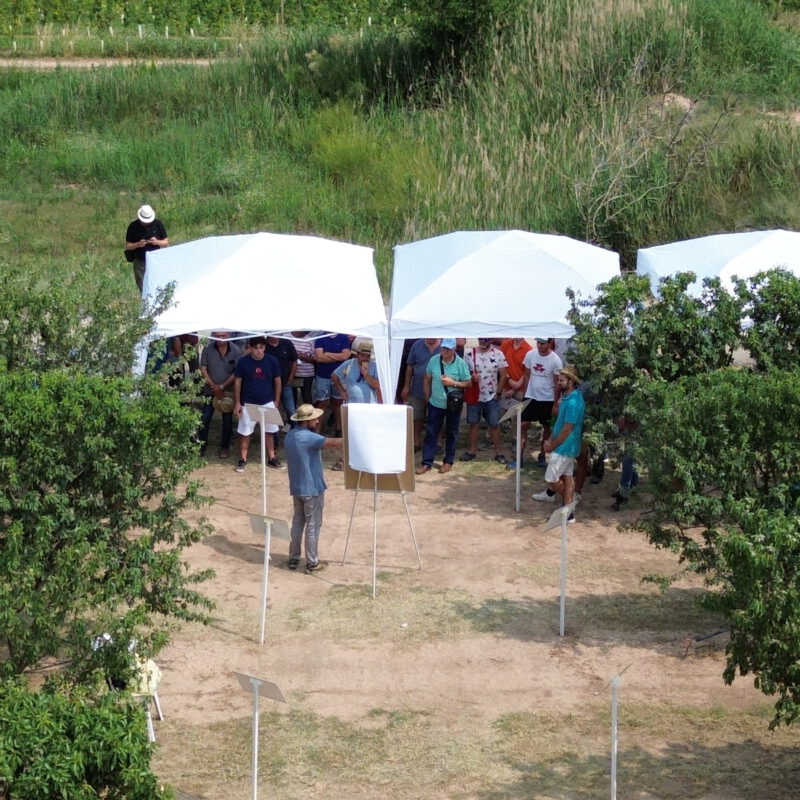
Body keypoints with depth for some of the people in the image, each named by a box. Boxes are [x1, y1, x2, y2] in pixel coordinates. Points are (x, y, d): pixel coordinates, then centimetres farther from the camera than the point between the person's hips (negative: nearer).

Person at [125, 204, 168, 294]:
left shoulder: (158, 224, -3)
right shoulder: (133, 227, -6)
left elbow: (166, 243, 3)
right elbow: (128, 246, -1)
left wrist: (157, 242, -18)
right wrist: (138, 244, -22)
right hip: (140, 262, 0)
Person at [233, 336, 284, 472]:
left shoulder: (272, 361, -6)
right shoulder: (243, 362, -9)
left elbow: (277, 382, 3)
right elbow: (237, 382, -1)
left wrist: (276, 402, 2)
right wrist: (237, 403, -3)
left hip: (268, 403, 1)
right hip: (248, 403, -1)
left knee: (269, 431, 10)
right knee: (245, 432, 4)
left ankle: (271, 458, 20)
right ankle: (243, 460, 14)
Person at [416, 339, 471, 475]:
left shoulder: (461, 364, -11)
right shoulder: (434, 360, -4)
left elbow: (468, 383, -6)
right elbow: (427, 379, 7)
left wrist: (453, 383, -20)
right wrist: (428, 397, 7)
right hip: (435, 404, 2)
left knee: (451, 434, 10)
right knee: (431, 433, 3)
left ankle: (448, 462, 23)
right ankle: (426, 462, 9)